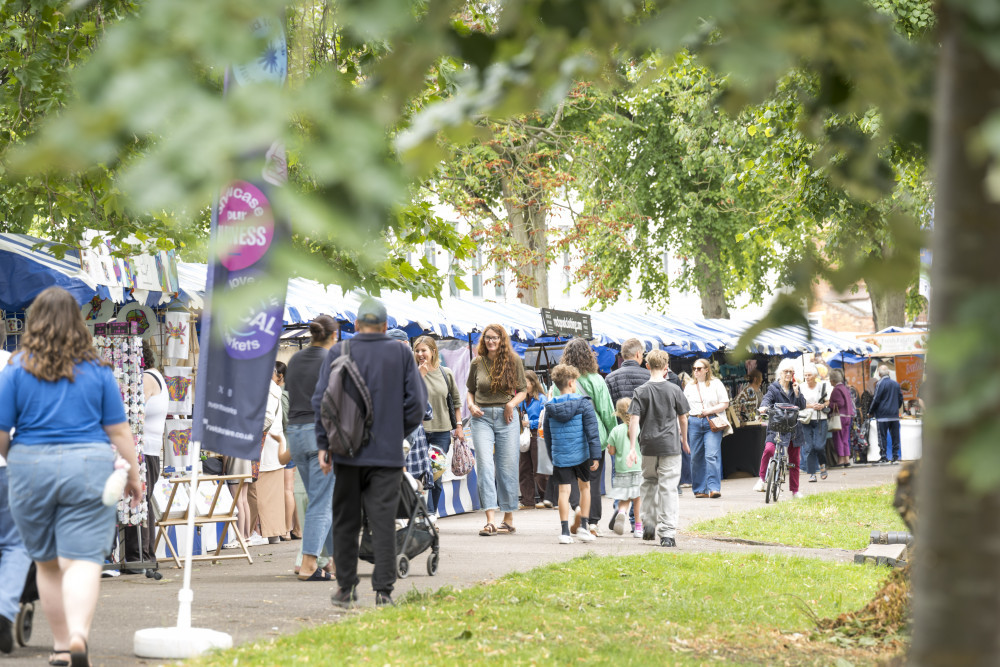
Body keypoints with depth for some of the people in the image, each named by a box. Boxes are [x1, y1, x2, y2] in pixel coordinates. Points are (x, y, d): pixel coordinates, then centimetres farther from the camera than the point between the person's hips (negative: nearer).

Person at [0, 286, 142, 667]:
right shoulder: (97, 371, 1)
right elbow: (119, 430, 4)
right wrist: (133, 475, 14)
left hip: (31, 469, 1)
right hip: (89, 468, -1)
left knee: (47, 563, 15)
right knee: (83, 560, -5)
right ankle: (78, 635, -25)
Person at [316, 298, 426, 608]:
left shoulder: (338, 353, 1)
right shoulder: (402, 354, 3)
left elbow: (321, 401, -2)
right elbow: (417, 402, 1)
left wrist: (324, 444, 4)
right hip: (388, 454, 0)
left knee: (346, 521, 10)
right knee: (383, 522, -1)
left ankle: (346, 588, 14)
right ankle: (383, 591, -7)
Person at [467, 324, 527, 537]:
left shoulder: (513, 361, 4)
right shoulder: (478, 363, 8)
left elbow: (523, 390, 7)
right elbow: (470, 390, 19)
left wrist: (513, 402, -12)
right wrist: (471, 405, -1)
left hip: (506, 417, -1)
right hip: (482, 417, 1)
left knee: (507, 467, 3)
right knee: (484, 464, -12)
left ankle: (508, 518, 16)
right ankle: (490, 520, -17)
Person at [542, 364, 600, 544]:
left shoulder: (550, 407, 4)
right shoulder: (584, 404, -6)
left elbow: (547, 435, 13)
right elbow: (592, 431, -8)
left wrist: (552, 457, 23)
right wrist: (596, 455, -6)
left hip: (560, 456, 2)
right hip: (581, 454, -2)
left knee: (564, 491, 2)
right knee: (584, 486, 16)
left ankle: (565, 531, -4)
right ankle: (583, 526, 15)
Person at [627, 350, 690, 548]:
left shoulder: (641, 392, -2)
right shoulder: (674, 390, -2)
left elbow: (634, 419, -8)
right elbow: (683, 418, 5)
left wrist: (632, 446, -7)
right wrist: (684, 440, 20)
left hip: (648, 444, 1)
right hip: (670, 445, -1)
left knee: (648, 482, 21)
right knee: (668, 487, -2)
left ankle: (648, 525, 23)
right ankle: (667, 533, -6)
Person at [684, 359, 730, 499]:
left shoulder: (716, 384, 7)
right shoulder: (689, 387, 18)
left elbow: (725, 404, 3)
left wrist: (710, 410, -11)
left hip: (712, 423, -4)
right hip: (694, 423, 4)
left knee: (712, 455, -15)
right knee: (696, 457, 1)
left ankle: (714, 488, -18)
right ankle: (700, 489, 8)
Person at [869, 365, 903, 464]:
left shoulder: (880, 384, -10)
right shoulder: (896, 384, 8)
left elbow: (876, 400, -10)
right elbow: (900, 398, 14)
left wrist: (872, 412, 1)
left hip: (883, 415, -5)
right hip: (895, 415, 5)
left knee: (882, 437, -2)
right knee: (895, 436, 8)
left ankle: (883, 456, -5)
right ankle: (895, 456, 7)